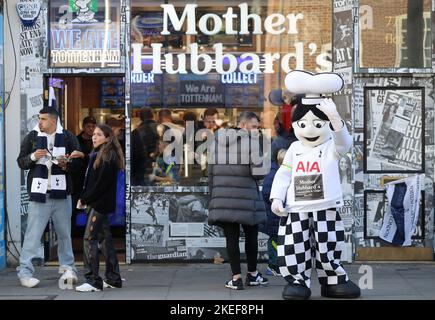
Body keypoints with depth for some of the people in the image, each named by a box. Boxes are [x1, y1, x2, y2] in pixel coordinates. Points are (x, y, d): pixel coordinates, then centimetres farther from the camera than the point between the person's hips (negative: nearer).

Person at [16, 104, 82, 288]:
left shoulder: (68, 137, 4)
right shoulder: (32, 137, 5)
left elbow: (78, 164, 6)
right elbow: (21, 162, 7)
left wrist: (66, 165, -14)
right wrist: (33, 157, -13)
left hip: (61, 193, 1)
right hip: (39, 194, -1)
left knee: (64, 234, 11)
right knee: (33, 233, -5)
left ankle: (67, 268, 25)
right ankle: (25, 271, 0)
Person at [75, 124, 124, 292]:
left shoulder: (108, 157, -12)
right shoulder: (97, 155, 17)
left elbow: (101, 183, -18)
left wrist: (85, 199, -12)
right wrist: (83, 198, 6)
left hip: (100, 203, -10)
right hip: (98, 203, 10)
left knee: (89, 239, -10)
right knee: (106, 240, 11)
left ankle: (93, 281, -8)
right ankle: (113, 278, 17)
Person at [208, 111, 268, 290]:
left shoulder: (217, 141, 10)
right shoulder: (251, 141, -6)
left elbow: (211, 171, 11)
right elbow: (257, 172, -13)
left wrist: (213, 197, 17)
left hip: (222, 197, 3)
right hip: (246, 198, -3)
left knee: (231, 237, 4)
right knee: (251, 235, 13)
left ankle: (236, 278, 3)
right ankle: (252, 274, 22)